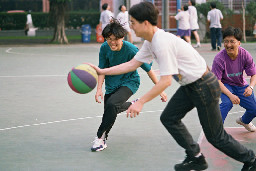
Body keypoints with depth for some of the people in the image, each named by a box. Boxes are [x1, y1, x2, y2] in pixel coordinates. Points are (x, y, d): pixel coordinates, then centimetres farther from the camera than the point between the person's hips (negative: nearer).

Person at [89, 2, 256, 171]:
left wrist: (140, 102, -23)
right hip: (190, 85, 10)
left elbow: (166, 81, -26)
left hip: (204, 87, -10)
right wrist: (102, 71, 10)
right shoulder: (151, 42, 4)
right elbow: (132, 64, 13)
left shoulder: (162, 43, -26)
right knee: (169, 119, 8)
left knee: (216, 137, 0)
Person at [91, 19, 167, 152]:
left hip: (129, 82, -5)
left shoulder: (131, 50, -27)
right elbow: (102, 69, -6)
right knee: (109, 108, 15)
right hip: (112, 83, 6)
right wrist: (99, 89, -20)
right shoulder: (105, 48, -16)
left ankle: (101, 138, -16)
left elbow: (148, 69, -18)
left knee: (111, 104, -29)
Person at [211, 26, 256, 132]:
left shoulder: (245, 55, -18)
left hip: (240, 85, 4)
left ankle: (244, 121, 35)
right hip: (225, 85, -4)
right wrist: (230, 95, -37)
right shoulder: (219, 59, -27)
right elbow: (216, 81, -24)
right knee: (227, 103, -34)